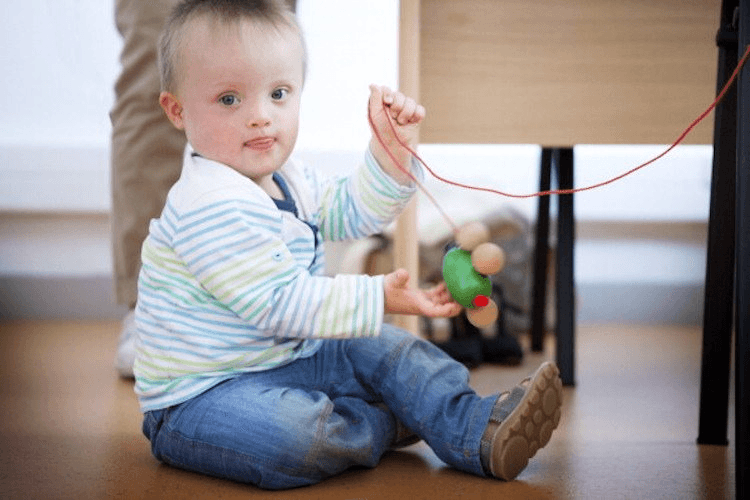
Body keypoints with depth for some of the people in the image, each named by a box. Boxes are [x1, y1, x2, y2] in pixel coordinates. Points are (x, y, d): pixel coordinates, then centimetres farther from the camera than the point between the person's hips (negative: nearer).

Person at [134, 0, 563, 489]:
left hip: (289, 358, 9)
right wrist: (376, 298, -22)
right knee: (296, 437, -35)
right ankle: (388, 424, -8)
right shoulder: (208, 206, -26)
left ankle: (482, 432, -4)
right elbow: (275, 304, -26)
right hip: (202, 395, -9)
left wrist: (391, 148, 3)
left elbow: (353, 210, 19)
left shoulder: (291, 182, 6)